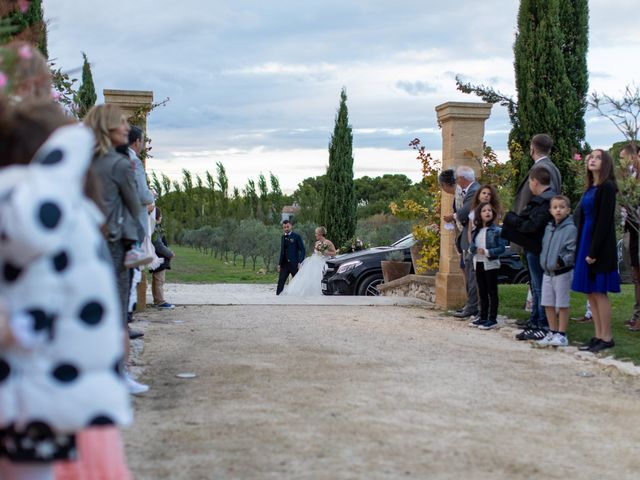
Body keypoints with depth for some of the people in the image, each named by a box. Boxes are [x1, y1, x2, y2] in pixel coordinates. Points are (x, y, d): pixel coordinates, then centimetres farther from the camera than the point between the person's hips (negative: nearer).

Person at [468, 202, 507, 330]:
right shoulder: (476, 231, 9)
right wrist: (476, 249, -14)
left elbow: (502, 248, -13)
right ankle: (483, 317, 23)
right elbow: (471, 246, 7)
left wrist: (487, 252, -21)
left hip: (491, 264, -6)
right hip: (478, 263, 6)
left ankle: (492, 319, 4)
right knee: (482, 292, 14)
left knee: (492, 292, 0)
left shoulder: (497, 230, -9)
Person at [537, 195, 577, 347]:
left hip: (562, 272, -7)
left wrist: (563, 261, -28)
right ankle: (552, 332, 22)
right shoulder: (548, 228, 11)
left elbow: (573, 252, -16)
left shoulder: (571, 229, -11)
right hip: (547, 272, 7)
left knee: (562, 305, 1)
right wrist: (544, 261, 9)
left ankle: (561, 335, 8)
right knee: (548, 304, 11)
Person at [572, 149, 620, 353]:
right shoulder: (590, 189, 15)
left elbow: (604, 221, -16)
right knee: (591, 293, 9)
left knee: (599, 292, -4)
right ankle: (598, 336, 16)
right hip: (586, 243, 8)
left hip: (600, 246, -8)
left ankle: (607, 338, 3)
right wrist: (581, 249, 10)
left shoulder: (607, 188, -10)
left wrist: (594, 251, -19)